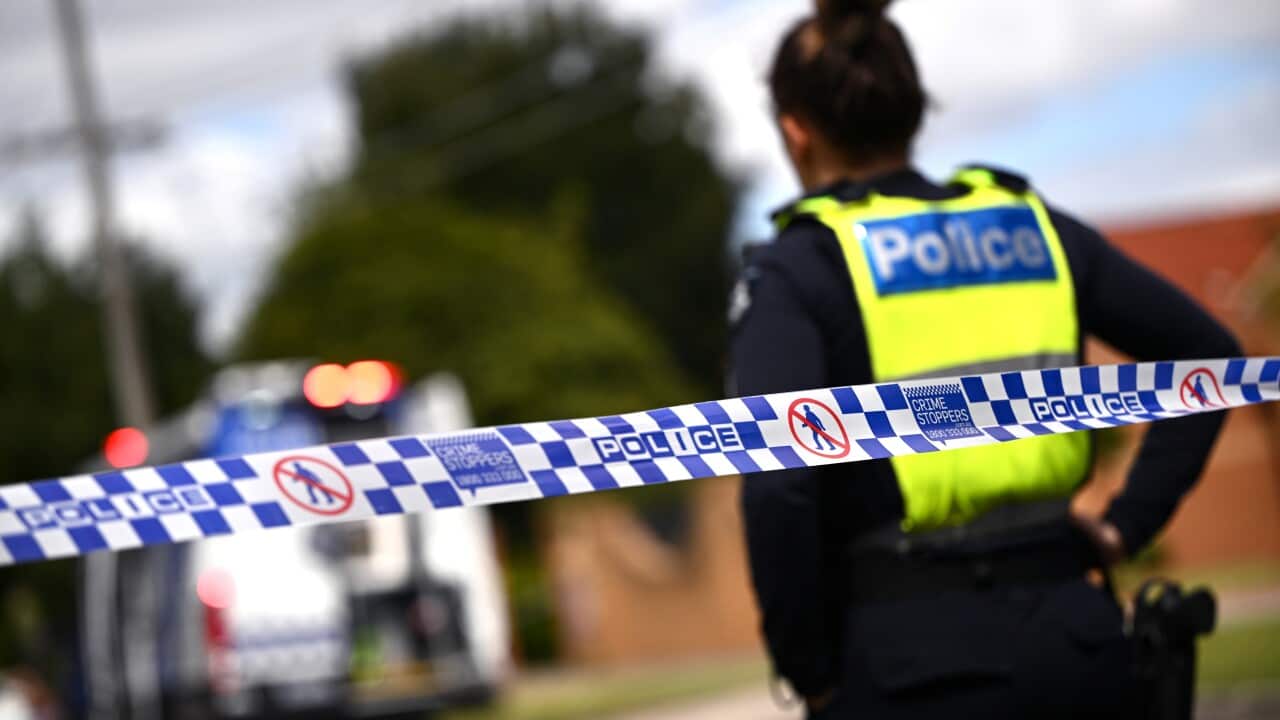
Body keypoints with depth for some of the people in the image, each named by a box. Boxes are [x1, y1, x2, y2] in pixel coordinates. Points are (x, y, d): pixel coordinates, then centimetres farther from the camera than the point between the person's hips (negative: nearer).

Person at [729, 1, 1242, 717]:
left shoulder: (796, 271, -5)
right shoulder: (1033, 226, 10)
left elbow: (778, 484, -19)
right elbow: (1210, 354, 13)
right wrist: (1126, 526, 12)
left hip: (913, 663, -4)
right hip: (1073, 637, 5)